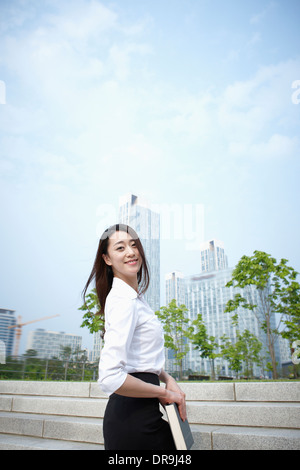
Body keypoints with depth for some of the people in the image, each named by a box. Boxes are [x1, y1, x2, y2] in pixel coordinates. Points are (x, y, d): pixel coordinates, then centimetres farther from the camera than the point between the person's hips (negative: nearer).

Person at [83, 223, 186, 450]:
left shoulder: (136, 297, 10)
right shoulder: (123, 300, -20)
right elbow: (110, 378, -30)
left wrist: (167, 379, 3)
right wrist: (164, 393, -16)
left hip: (141, 412, 9)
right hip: (132, 416, -9)